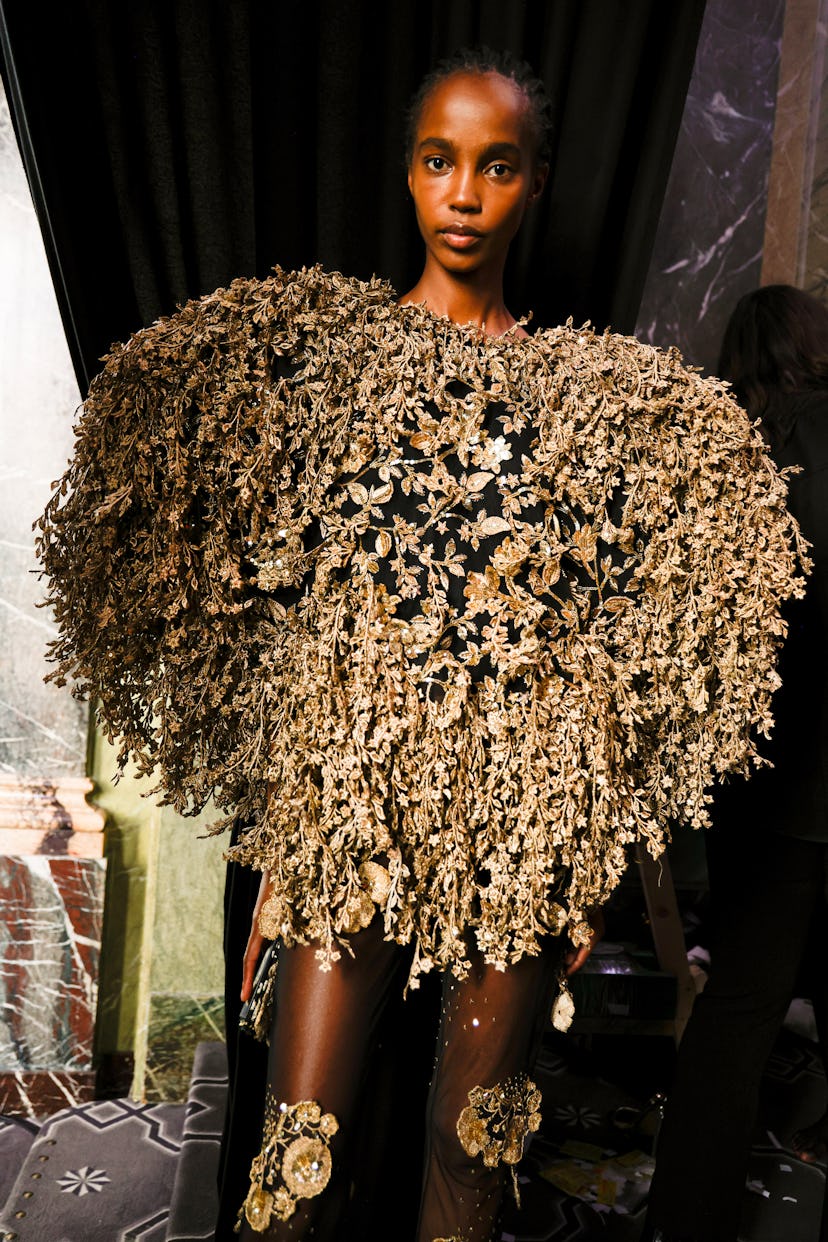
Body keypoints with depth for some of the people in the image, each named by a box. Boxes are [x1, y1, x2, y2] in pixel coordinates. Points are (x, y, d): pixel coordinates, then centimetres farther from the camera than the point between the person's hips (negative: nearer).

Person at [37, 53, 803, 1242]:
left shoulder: (598, 393, 7)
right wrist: (278, 841, -1)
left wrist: (594, 861, 6)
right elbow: (274, 617, 2)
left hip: (527, 818, 2)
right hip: (350, 801, -1)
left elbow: (617, 648, 8)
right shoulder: (320, 348, 4)